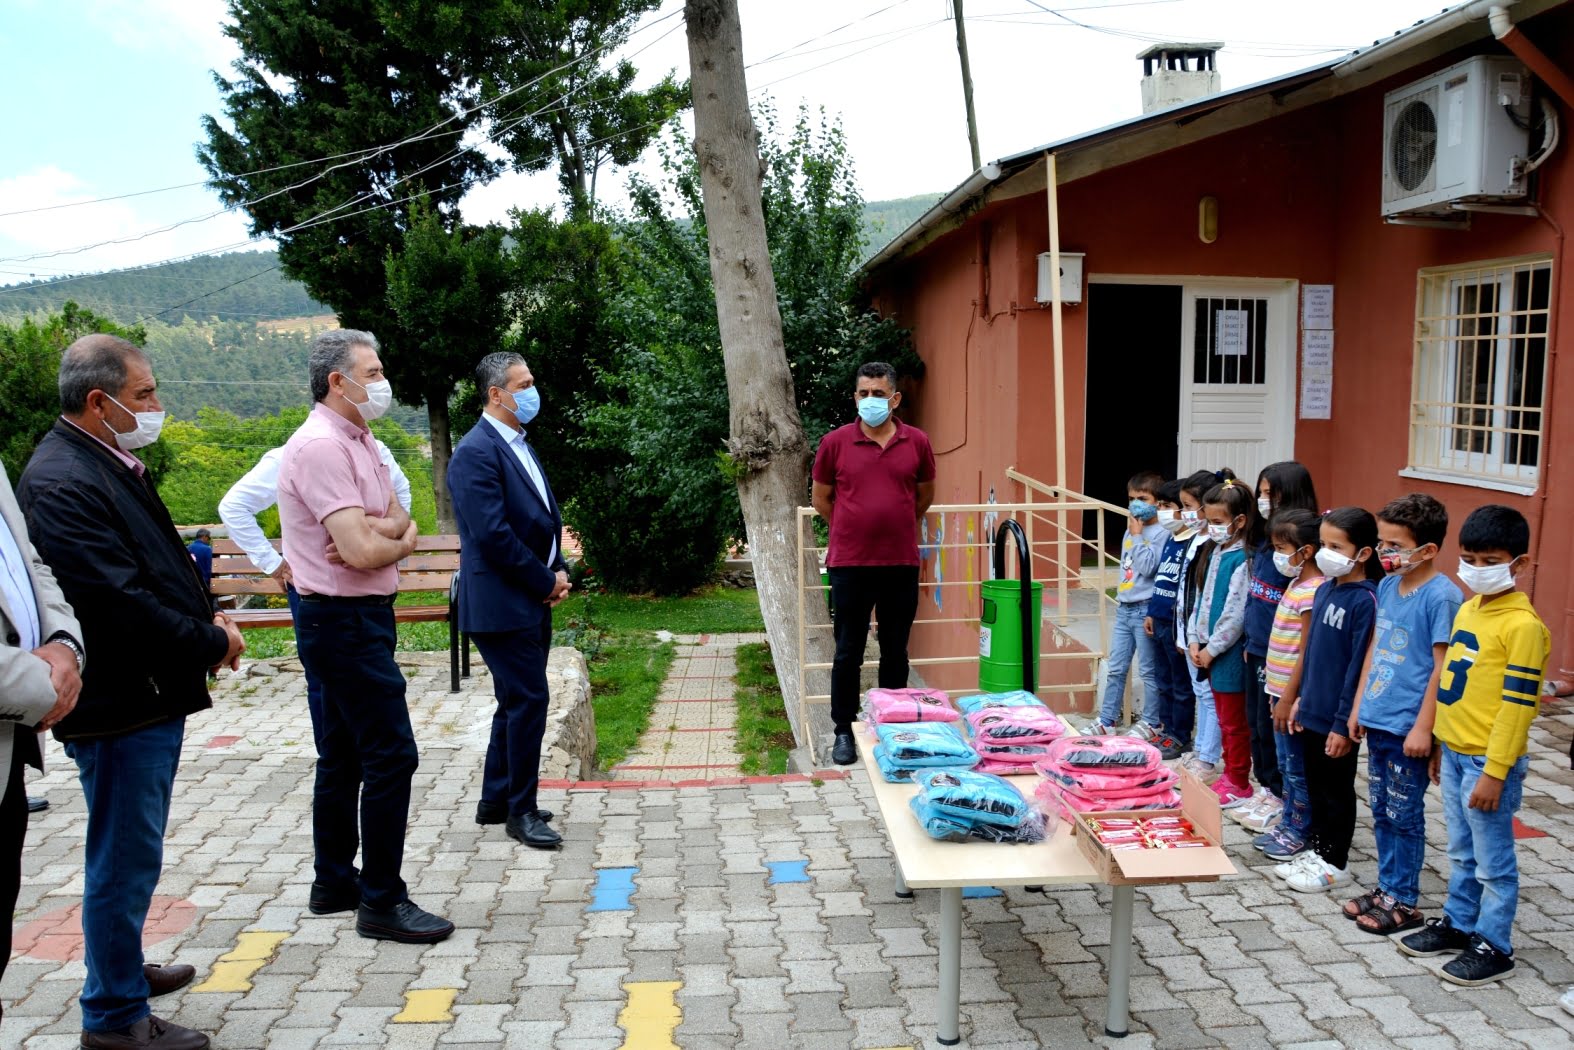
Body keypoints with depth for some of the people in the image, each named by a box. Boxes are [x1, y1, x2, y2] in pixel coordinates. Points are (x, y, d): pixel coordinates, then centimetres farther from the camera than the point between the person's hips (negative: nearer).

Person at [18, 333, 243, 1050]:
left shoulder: (112, 465, 11)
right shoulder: (62, 482, -21)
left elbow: (160, 562, 18)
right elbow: (119, 601, -26)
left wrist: (206, 615, 2)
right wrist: (209, 644, -15)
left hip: (152, 695, 10)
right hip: (120, 704, -10)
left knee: (129, 854, 24)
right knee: (126, 860, 3)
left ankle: (122, 967, 42)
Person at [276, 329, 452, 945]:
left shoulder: (358, 441, 14)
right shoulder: (321, 446, -18)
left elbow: (399, 520, 7)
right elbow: (363, 552, -24)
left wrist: (376, 532, -15)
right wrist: (398, 541, -4)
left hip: (357, 619, 10)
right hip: (343, 621, -10)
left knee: (343, 756, 16)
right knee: (390, 754, -8)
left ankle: (334, 883, 28)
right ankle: (382, 902, 1)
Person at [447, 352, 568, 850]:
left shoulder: (519, 445, 15)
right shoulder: (476, 452, -16)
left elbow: (544, 516, 19)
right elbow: (493, 533, -22)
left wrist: (558, 571, 3)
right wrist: (546, 582, -14)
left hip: (532, 601, 10)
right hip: (502, 603, -10)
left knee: (516, 701, 16)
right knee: (529, 699, -5)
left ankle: (495, 801, 28)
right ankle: (521, 811, 8)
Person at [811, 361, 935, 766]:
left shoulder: (917, 442, 1)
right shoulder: (835, 443, -4)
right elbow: (821, 499, 8)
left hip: (902, 564, 2)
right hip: (849, 565, -1)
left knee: (895, 651, 12)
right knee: (848, 652, 6)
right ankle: (844, 732, 18)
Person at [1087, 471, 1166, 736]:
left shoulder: (1161, 533, -11)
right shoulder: (1131, 530, 12)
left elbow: (1147, 567, -21)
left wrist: (1137, 535, -16)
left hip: (1145, 610, -7)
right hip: (1124, 608, 7)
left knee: (1148, 670, 4)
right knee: (1115, 668, 11)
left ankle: (1150, 722, 16)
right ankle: (1107, 720, 19)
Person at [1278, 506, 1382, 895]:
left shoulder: (1365, 601, -18)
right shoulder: (1325, 590, 6)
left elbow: (1358, 666, -18)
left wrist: (1345, 723, -17)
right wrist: (1300, 699, 14)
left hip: (1338, 718, -7)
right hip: (1312, 710, 7)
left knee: (1337, 790, 7)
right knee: (1315, 785, 18)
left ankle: (1335, 863, 21)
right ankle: (1317, 851, 32)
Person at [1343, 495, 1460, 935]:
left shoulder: (1442, 596, -16)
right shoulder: (1387, 586, 7)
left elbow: (1443, 666, -16)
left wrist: (1423, 727, -17)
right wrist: (1358, 705, 16)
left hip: (1408, 727, -7)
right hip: (1377, 721, 7)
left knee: (1404, 815, 5)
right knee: (1382, 812, 17)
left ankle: (1404, 902, 17)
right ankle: (1386, 887, 30)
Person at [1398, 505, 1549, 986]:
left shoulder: (1521, 625, -17)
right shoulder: (1467, 609, 8)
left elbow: (1517, 704, -18)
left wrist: (1494, 772, -18)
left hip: (1488, 761, -8)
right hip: (1454, 753, 8)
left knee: (1493, 860, 6)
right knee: (1461, 853, 20)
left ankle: (1493, 947, 18)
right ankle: (1458, 923, 34)